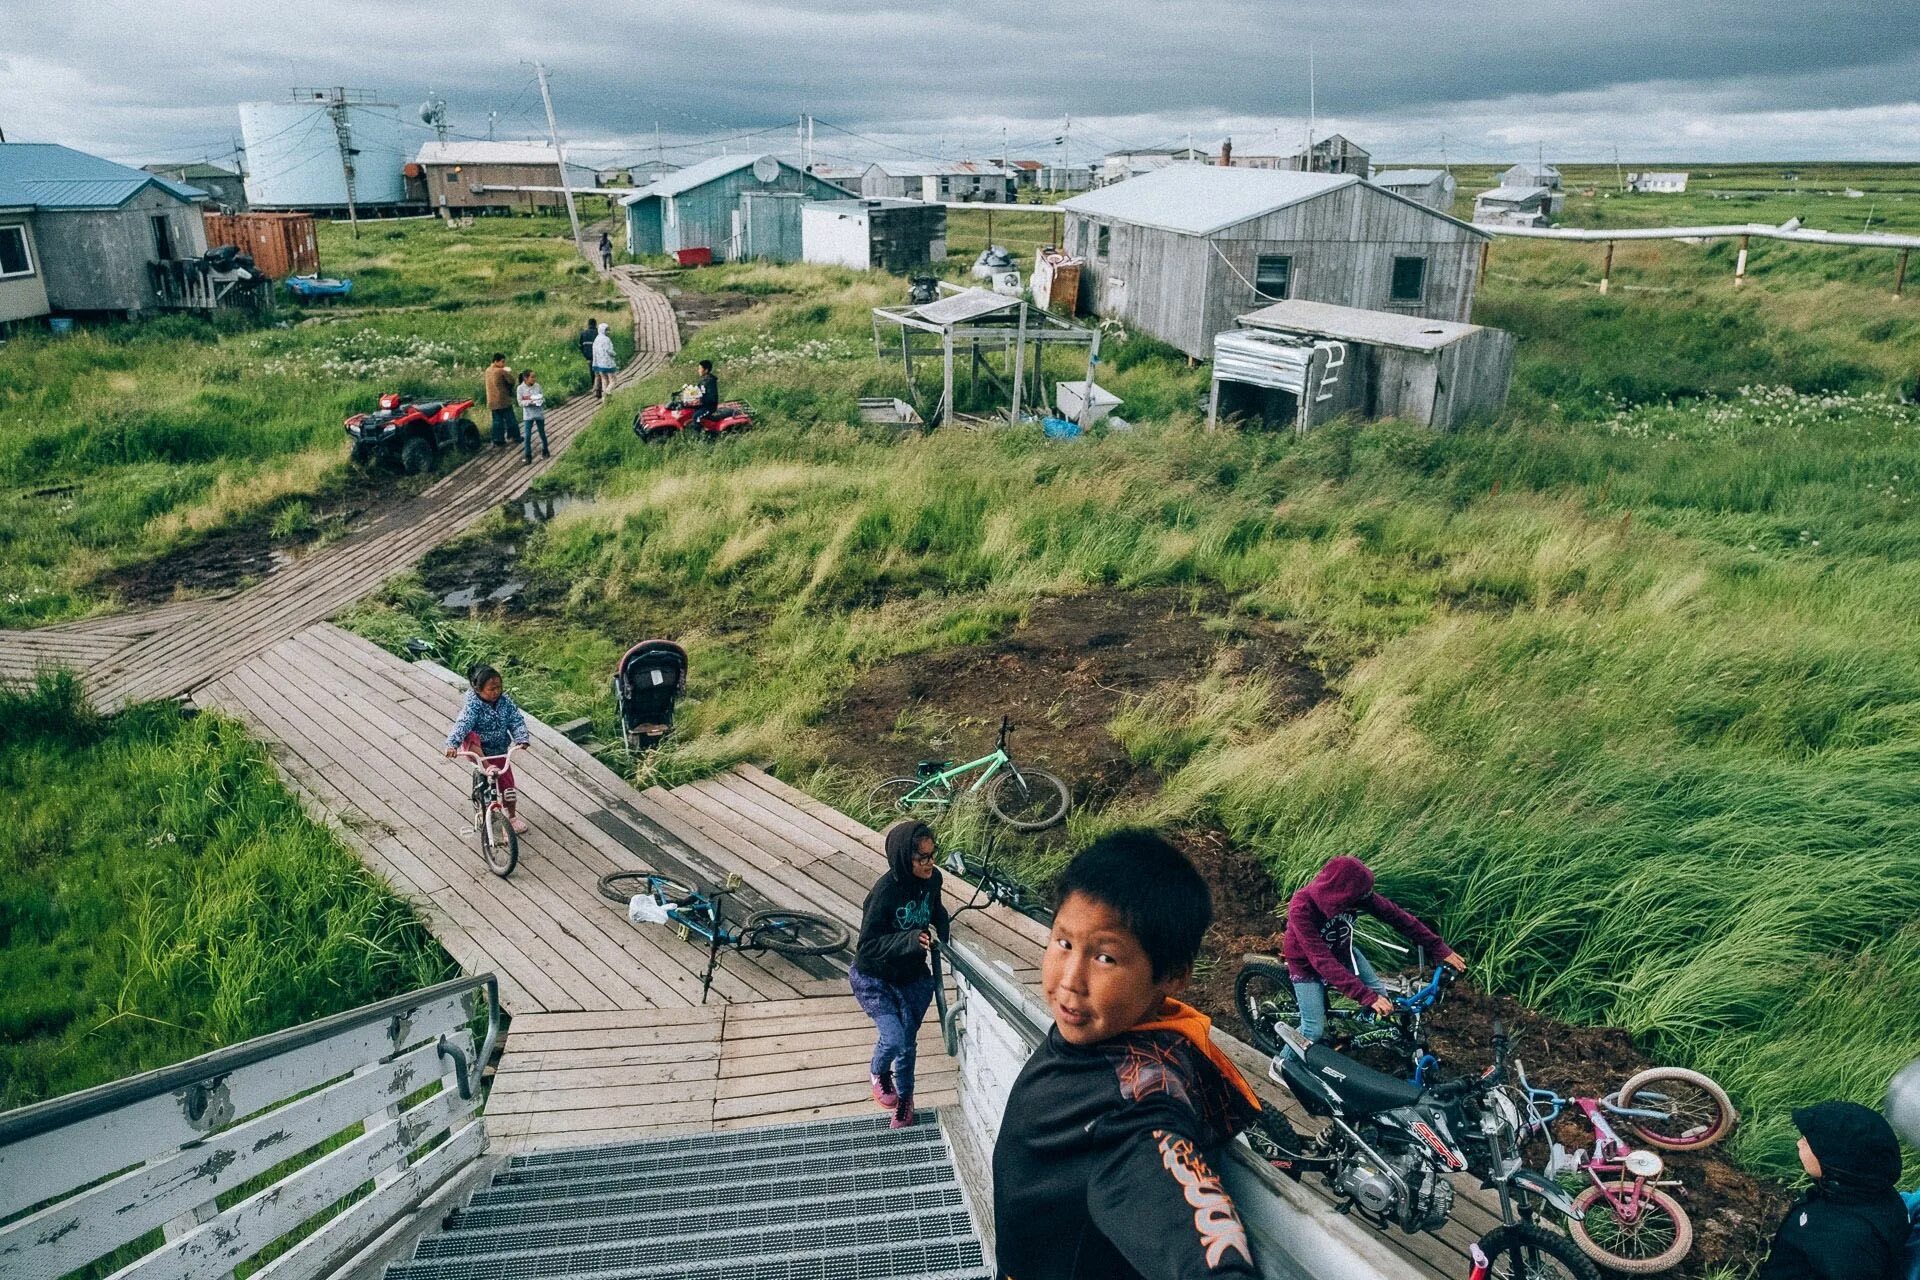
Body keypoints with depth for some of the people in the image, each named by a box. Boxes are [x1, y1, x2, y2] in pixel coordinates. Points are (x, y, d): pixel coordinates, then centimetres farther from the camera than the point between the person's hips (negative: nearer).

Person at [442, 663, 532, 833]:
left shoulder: (505, 702, -7)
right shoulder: (473, 706, -19)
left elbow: (517, 721, -9)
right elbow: (462, 724, -32)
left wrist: (522, 739, -28)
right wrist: (452, 744, -49)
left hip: (500, 751, 4)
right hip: (478, 748, -3)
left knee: (507, 784, 4)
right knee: (470, 738, -38)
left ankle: (512, 816, 23)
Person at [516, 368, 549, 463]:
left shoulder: (537, 386, -4)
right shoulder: (520, 388, -11)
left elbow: (543, 397, 3)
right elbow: (520, 402, -10)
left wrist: (541, 401, -18)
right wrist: (530, 402, -23)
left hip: (539, 413, 2)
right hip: (528, 415, -2)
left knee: (542, 433, 14)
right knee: (527, 435, -3)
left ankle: (545, 451, 32)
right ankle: (528, 455, 7)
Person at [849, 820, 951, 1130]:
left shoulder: (932, 878, -14)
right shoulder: (885, 892, -31)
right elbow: (868, 945, -26)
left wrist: (942, 925, -10)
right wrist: (910, 940, -39)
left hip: (913, 976, 5)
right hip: (874, 979, -4)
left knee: (907, 1043, 12)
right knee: (893, 1039, -15)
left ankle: (905, 1097, 41)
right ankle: (878, 1072, 21)